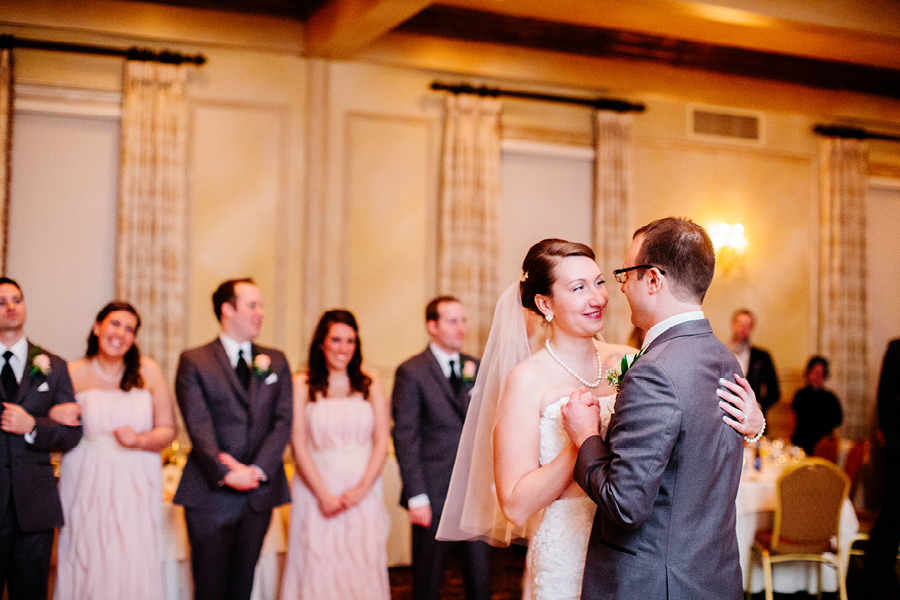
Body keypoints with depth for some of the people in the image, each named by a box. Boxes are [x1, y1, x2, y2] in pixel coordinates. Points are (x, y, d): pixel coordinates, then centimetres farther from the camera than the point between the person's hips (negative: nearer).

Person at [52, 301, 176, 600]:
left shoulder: (148, 371, 3)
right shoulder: (73, 373, 2)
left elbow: (168, 430, 5)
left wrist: (140, 439, -13)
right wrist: (54, 416, -15)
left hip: (136, 484, 0)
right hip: (87, 483, 0)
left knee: (133, 568, -2)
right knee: (87, 566, 1)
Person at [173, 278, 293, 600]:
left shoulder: (276, 361, 12)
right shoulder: (194, 362, 0)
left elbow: (283, 421, 2)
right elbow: (198, 426, -9)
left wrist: (258, 469, -11)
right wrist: (225, 473, -20)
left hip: (260, 492, 4)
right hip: (211, 493, -3)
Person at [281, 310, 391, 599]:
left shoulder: (370, 384, 8)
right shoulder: (302, 385, 3)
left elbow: (381, 441, 5)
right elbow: (298, 444, -1)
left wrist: (361, 489, -7)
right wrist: (324, 495, -8)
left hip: (363, 491, 1)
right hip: (317, 486, -1)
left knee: (363, 567, -1)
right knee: (319, 568, -1)